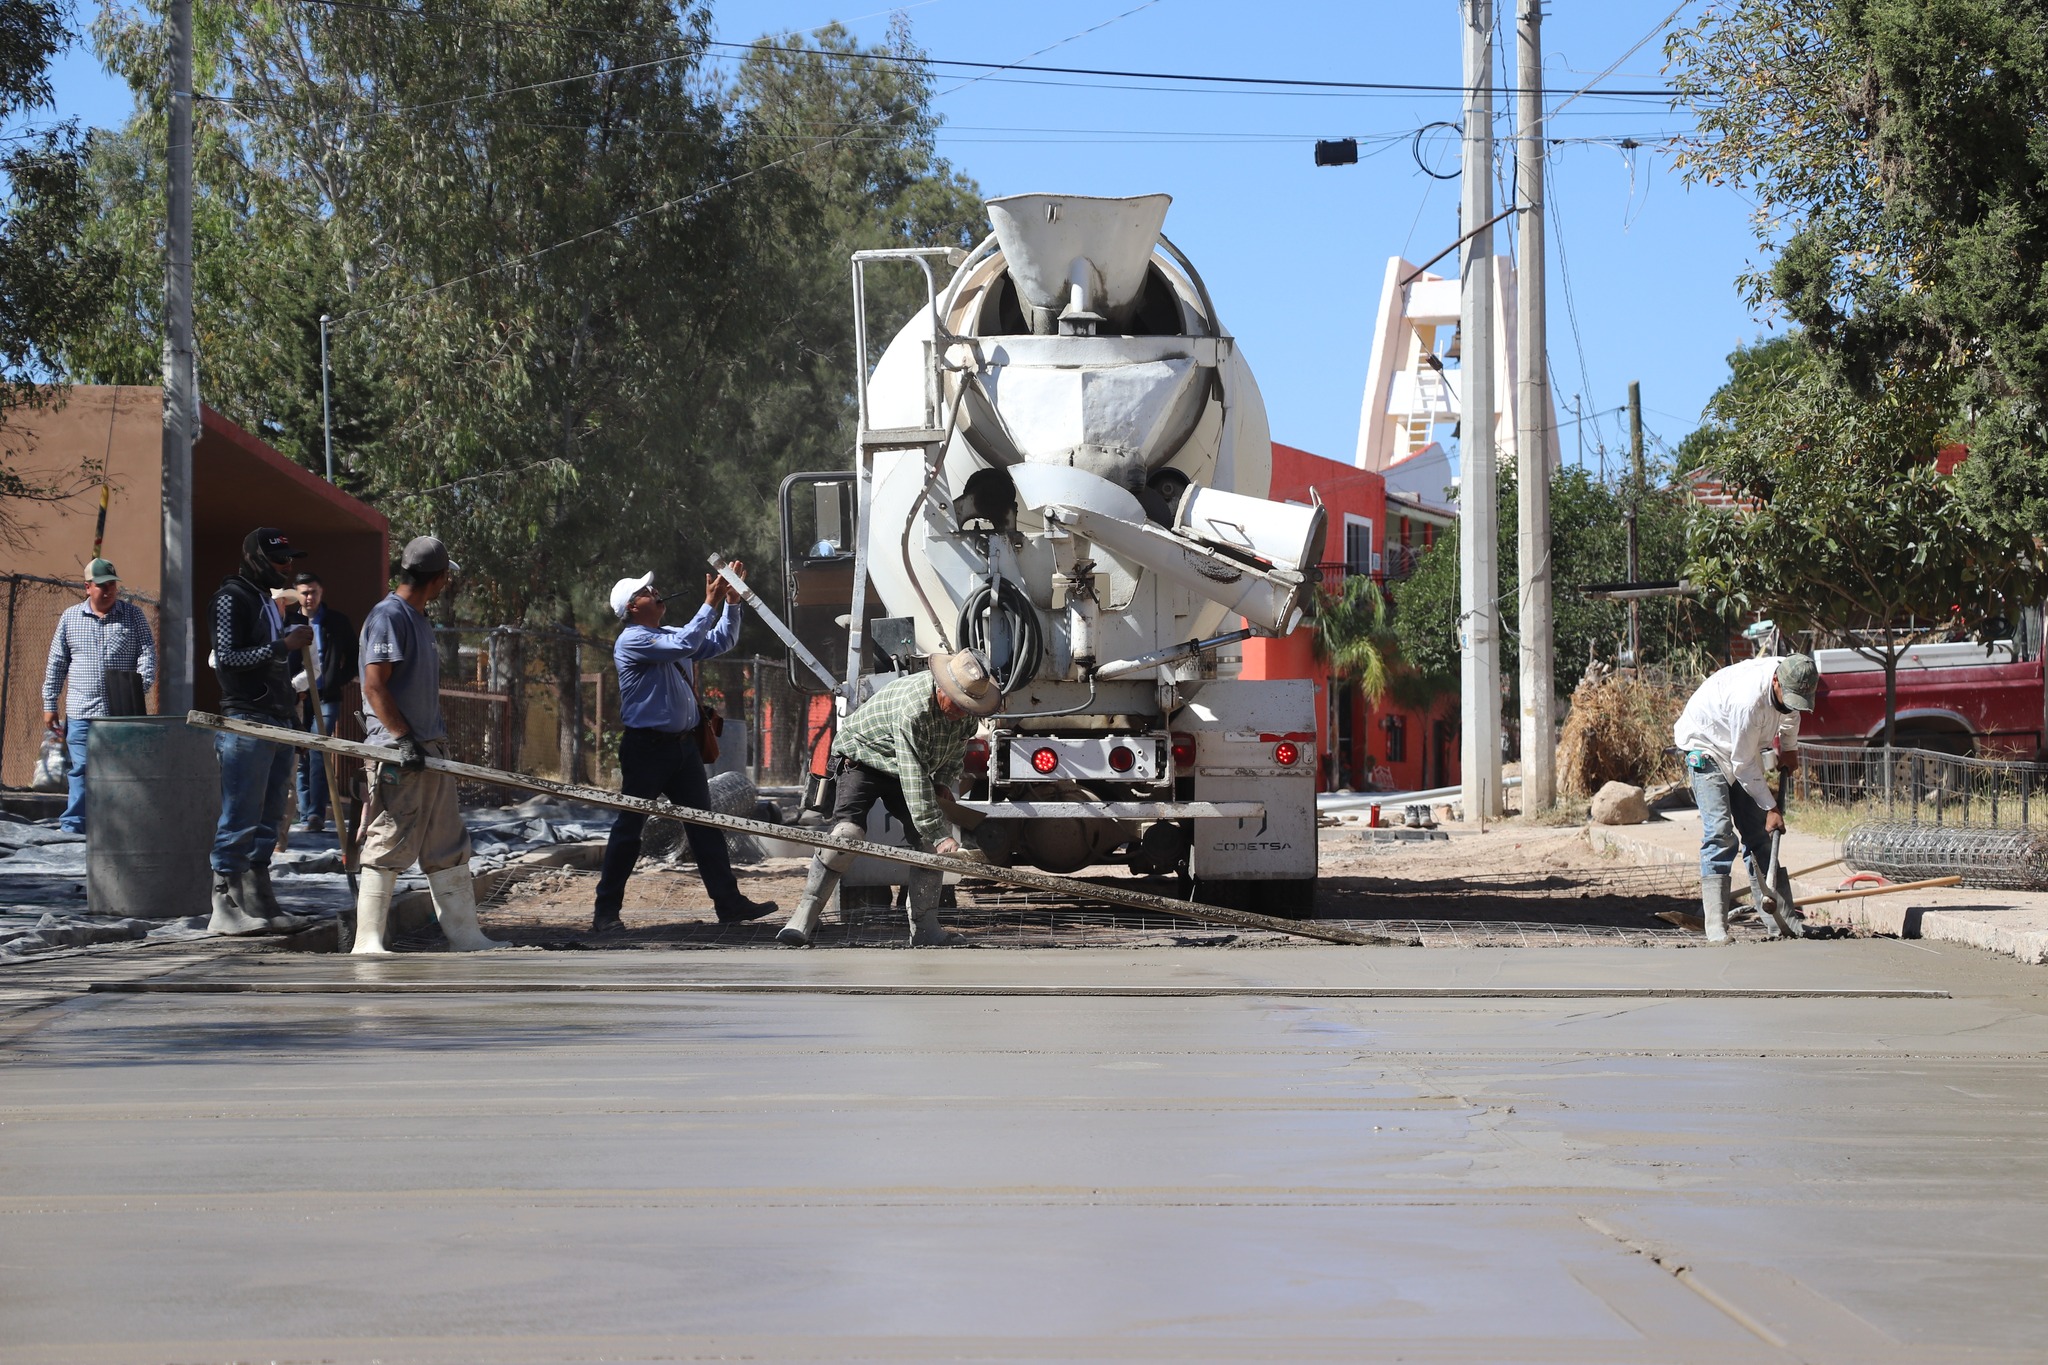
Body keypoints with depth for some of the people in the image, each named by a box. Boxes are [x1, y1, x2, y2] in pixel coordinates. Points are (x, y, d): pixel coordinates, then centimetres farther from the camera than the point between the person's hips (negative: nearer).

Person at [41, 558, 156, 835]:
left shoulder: (133, 615, 8)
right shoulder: (70, 617, 11)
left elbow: (147, 653, 1)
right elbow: (56, 664, 12)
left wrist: (141, 688, -15)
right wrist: (49, 705, 9)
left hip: (123, 712, 0)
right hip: (81, 712, 1)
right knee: (81, 769, -2)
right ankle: (74, 823, 2)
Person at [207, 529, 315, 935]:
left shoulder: (267, 600, 21)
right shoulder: (231, 598, -8)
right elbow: (226, 658, -17)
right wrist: (284, 645, -18)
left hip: (277, 720, 10)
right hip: (246, 722, -10)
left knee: (269, 818, 10)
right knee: (240, 819, -9)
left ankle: (259, 901, 14)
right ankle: (225, 907, -8)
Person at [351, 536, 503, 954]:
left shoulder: (420, 618, 18)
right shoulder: (388, 615, -12)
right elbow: (374, 685, -18)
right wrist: (403, 739, -22)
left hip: (430, 748, 10)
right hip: (398, 752, -10)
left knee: (449, 848, 10)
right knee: (388, 847, -7)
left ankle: (465, 936, 13)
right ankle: (368, 942, -3)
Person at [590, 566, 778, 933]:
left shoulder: (669, 636, 16)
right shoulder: (632, 641, -12)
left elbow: (719, 642, 20)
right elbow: (686, 644, -25)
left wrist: (732, 599, 8)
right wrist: (712, 603, -21)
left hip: (683, 745, 8)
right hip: (647, 747, -8)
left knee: (704, 826, 7)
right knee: (629, 828, -3)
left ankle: (729, 902, 8)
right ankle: (606, 911, 3)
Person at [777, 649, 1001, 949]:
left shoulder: (966, 705, -14)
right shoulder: (912, 710, -38)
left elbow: (958, 746, 12)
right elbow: (914, 781, -40)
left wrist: (942, 780, 0)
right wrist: (939, 836, -40)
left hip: (908, 768, 7)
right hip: (862, 758, -7)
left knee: (933, 840, -7)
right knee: (847, 833, -27)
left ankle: (925, 930, -3)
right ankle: (804, 919, -23)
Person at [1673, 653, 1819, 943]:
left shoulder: (1792, 678, -15)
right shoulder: (1749, 700, -39)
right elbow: (1743, 765, -28)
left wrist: (1789, 747, 12)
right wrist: (1770, 808, -21)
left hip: (1742, 747, 8)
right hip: (1706, 743, -8)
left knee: (1758, 834, 4)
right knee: (1720, 833, -20)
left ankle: (1784, 920, 4)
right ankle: (1716, 929, -22)